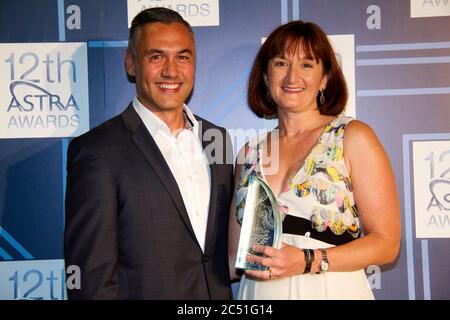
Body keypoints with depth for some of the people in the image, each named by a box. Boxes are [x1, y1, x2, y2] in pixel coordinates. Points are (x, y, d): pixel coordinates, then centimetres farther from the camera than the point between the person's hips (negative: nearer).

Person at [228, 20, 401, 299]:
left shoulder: (353, 137, -6)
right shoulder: (250, 154, 4)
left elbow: (386, 243, -9)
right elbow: (235, 257, 9)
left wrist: (307, 261, -19)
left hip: (332, 290, -3)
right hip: (259, 292, 3)